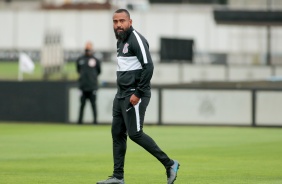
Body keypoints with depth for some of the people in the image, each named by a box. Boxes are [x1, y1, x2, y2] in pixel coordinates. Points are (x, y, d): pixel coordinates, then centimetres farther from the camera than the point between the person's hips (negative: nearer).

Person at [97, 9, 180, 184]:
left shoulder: (136, 40, -14)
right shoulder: (121, 41, 15)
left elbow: (148, 67, -20)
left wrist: (138, 94, -21)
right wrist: (123, 92, 17)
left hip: (134, 95, -9)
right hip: (121, 94, 9)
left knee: (135, 133, -11)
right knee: (117, 133, 7)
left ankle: (170, 164, -3)